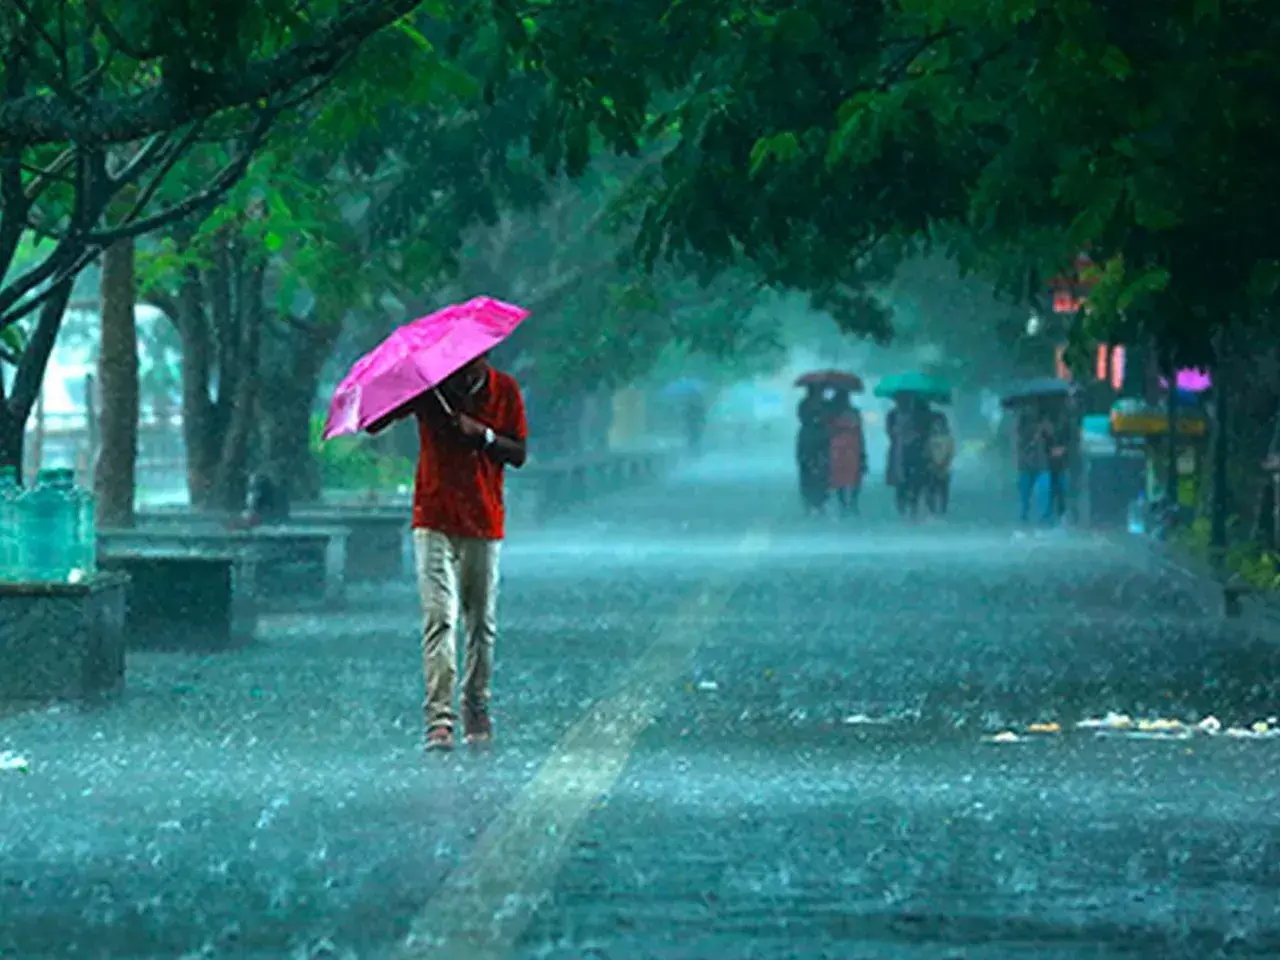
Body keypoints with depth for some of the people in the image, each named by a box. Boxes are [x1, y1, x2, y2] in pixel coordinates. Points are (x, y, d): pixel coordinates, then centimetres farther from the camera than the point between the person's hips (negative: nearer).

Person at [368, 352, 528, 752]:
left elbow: (519, 454, 1)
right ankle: (439, 720, -16)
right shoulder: (427, 385, -2)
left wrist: (483, 434, -16)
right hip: (435, 521, -2)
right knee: (440, 618, -12)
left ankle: (477, 714, 19)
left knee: (482, 623, 7)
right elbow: (373, 425, -5)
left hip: (484, 524, 2)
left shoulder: (505, 390, 2)